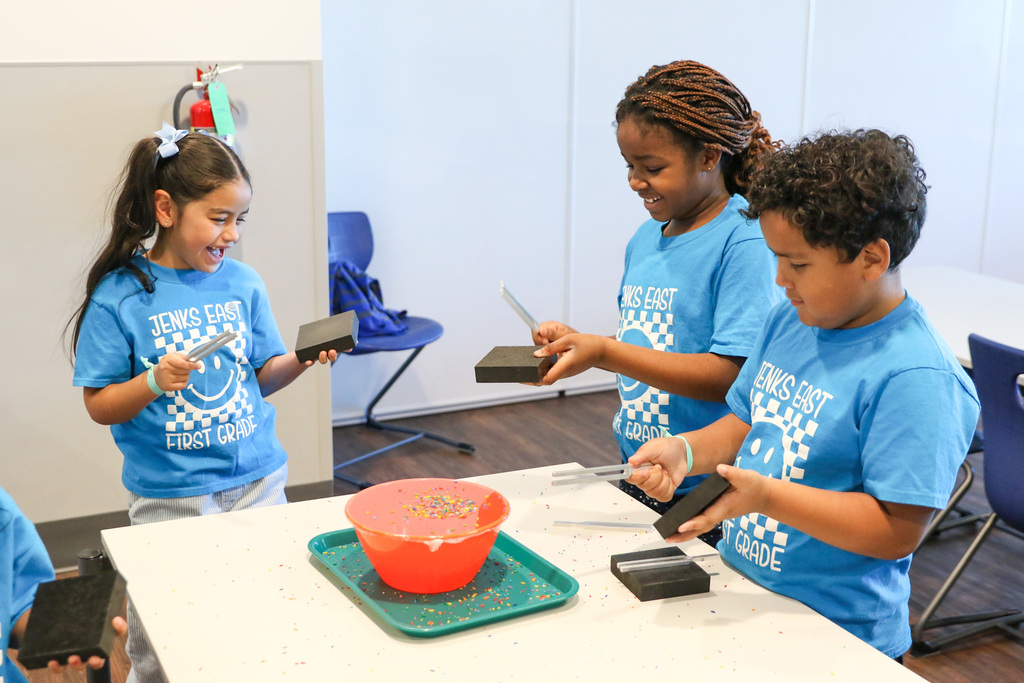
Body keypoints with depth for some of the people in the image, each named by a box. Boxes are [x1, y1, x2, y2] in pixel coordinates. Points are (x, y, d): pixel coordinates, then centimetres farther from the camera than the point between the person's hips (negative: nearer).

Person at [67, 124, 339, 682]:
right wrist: (154, 382, -24)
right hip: (169, 496, -3)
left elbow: (260, 377, 9)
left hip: (257, 479, 3)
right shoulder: (120, 295, -10)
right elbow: (100, 406, -7)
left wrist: (298, 361, -10)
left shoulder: (243, 283, 2)